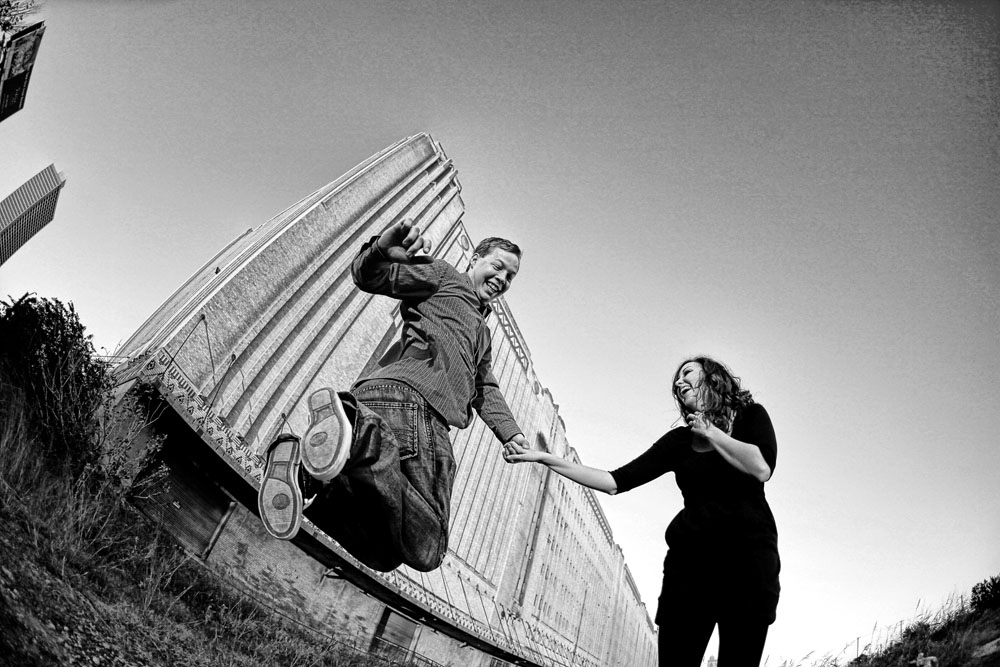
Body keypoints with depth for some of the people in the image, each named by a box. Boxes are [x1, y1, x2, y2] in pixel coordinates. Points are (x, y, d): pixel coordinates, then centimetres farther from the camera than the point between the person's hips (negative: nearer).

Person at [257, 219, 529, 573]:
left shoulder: (482, 332, 42)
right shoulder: (441, 274, 18)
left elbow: (486, 389, 41)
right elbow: (367, 276, 5)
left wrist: (512, 434, 25)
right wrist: (381, 250, -19)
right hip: (409, 396, -9)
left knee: (384, 553, -2)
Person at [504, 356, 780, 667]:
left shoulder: (750, 416, 10)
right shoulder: (678, 440, 15)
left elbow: (761, 469, -10)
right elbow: (616, 481, 7)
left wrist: (710, 432, 2)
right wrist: (545, 458, 2)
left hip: (747, 552, -2)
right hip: (690, 556, 3)